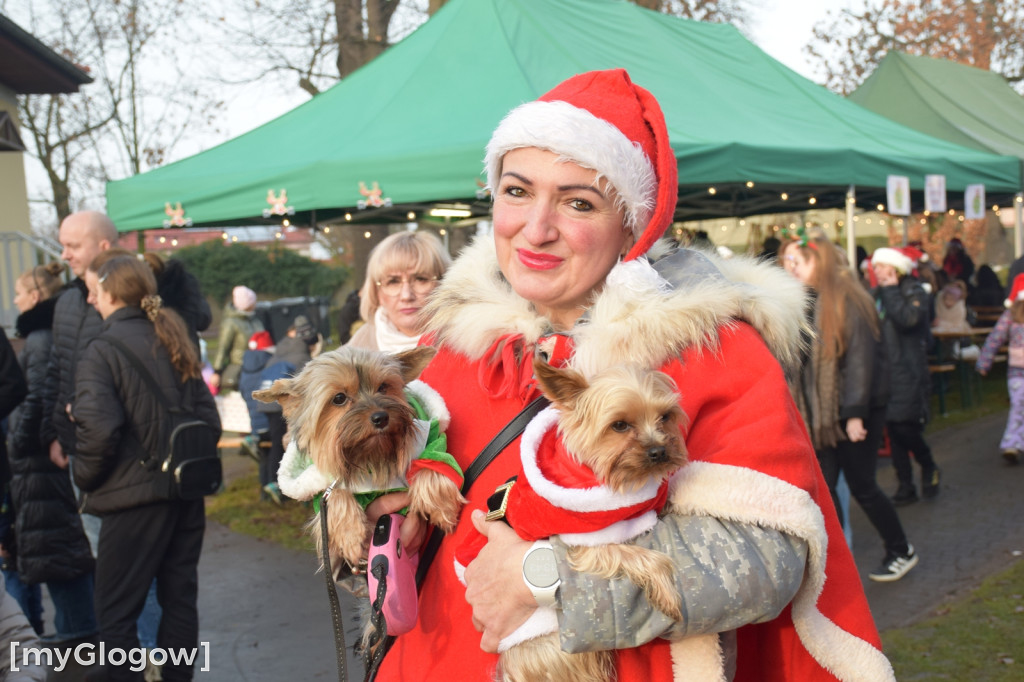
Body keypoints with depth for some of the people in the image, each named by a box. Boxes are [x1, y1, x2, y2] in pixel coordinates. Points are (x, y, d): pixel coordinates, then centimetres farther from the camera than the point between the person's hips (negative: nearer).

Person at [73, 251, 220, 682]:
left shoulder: (102, 350, -12)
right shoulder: (172, 342, 8)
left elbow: (98, 428, -21)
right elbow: (208, 418, 8)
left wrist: (85, 478, -5)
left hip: (136, 496, -7)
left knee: (116, 613, 3)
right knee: (179, 598, 16)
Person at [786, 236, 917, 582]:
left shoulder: (848, 301, -12)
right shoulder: (808, 304, 10)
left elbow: (861, 357, -16)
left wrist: (855, 413, -20)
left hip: (855, 412, -7)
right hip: (822, 414, 7)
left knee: (861, 485, 3)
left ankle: (901, 551, 24)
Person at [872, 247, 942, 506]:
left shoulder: (915, 292, -4)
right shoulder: (878, 294, 14)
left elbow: (908, 319, -23)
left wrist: (891, 290, -13)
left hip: (907, 373, -6)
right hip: (884, 373, 6)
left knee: (904, 426, -12)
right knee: (893, 428, 6)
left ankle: (929, 468, 17)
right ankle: (906, 486, 15)